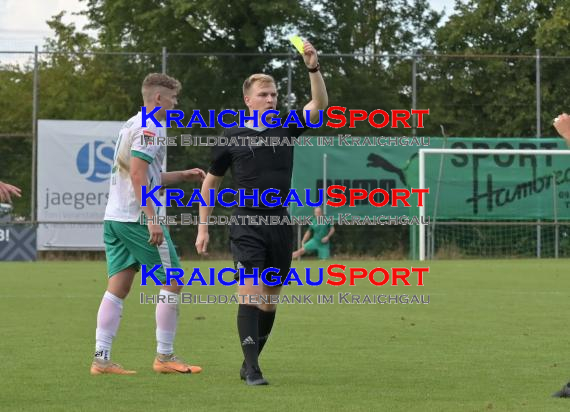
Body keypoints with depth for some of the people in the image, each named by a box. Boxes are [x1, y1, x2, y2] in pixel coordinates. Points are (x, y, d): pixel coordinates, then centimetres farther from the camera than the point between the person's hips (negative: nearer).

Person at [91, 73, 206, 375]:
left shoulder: (131, 125, 20)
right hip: (137, 218, -9)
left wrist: (183, 176, 28)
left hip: (114, 216, 9)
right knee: (171, 283, 0)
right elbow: (138, 175, -19)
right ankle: (164, 357, 2)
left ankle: (101, 358, -1)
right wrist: (152, 219, -21)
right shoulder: (149, 128, -10)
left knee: (117, 288, 5)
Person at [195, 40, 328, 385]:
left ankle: (250, 361, 25)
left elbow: (320, 104, -7)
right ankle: (252, 369, -16)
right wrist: (203, 227, 7)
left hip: (280, 225, 3)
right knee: (251, 294, -15)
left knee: (270, 300, 9)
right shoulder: (232, 137, 2)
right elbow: (211, 182, 11)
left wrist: (314, 68, -21)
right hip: (247, 225, -3)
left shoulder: (286, 129, 7)